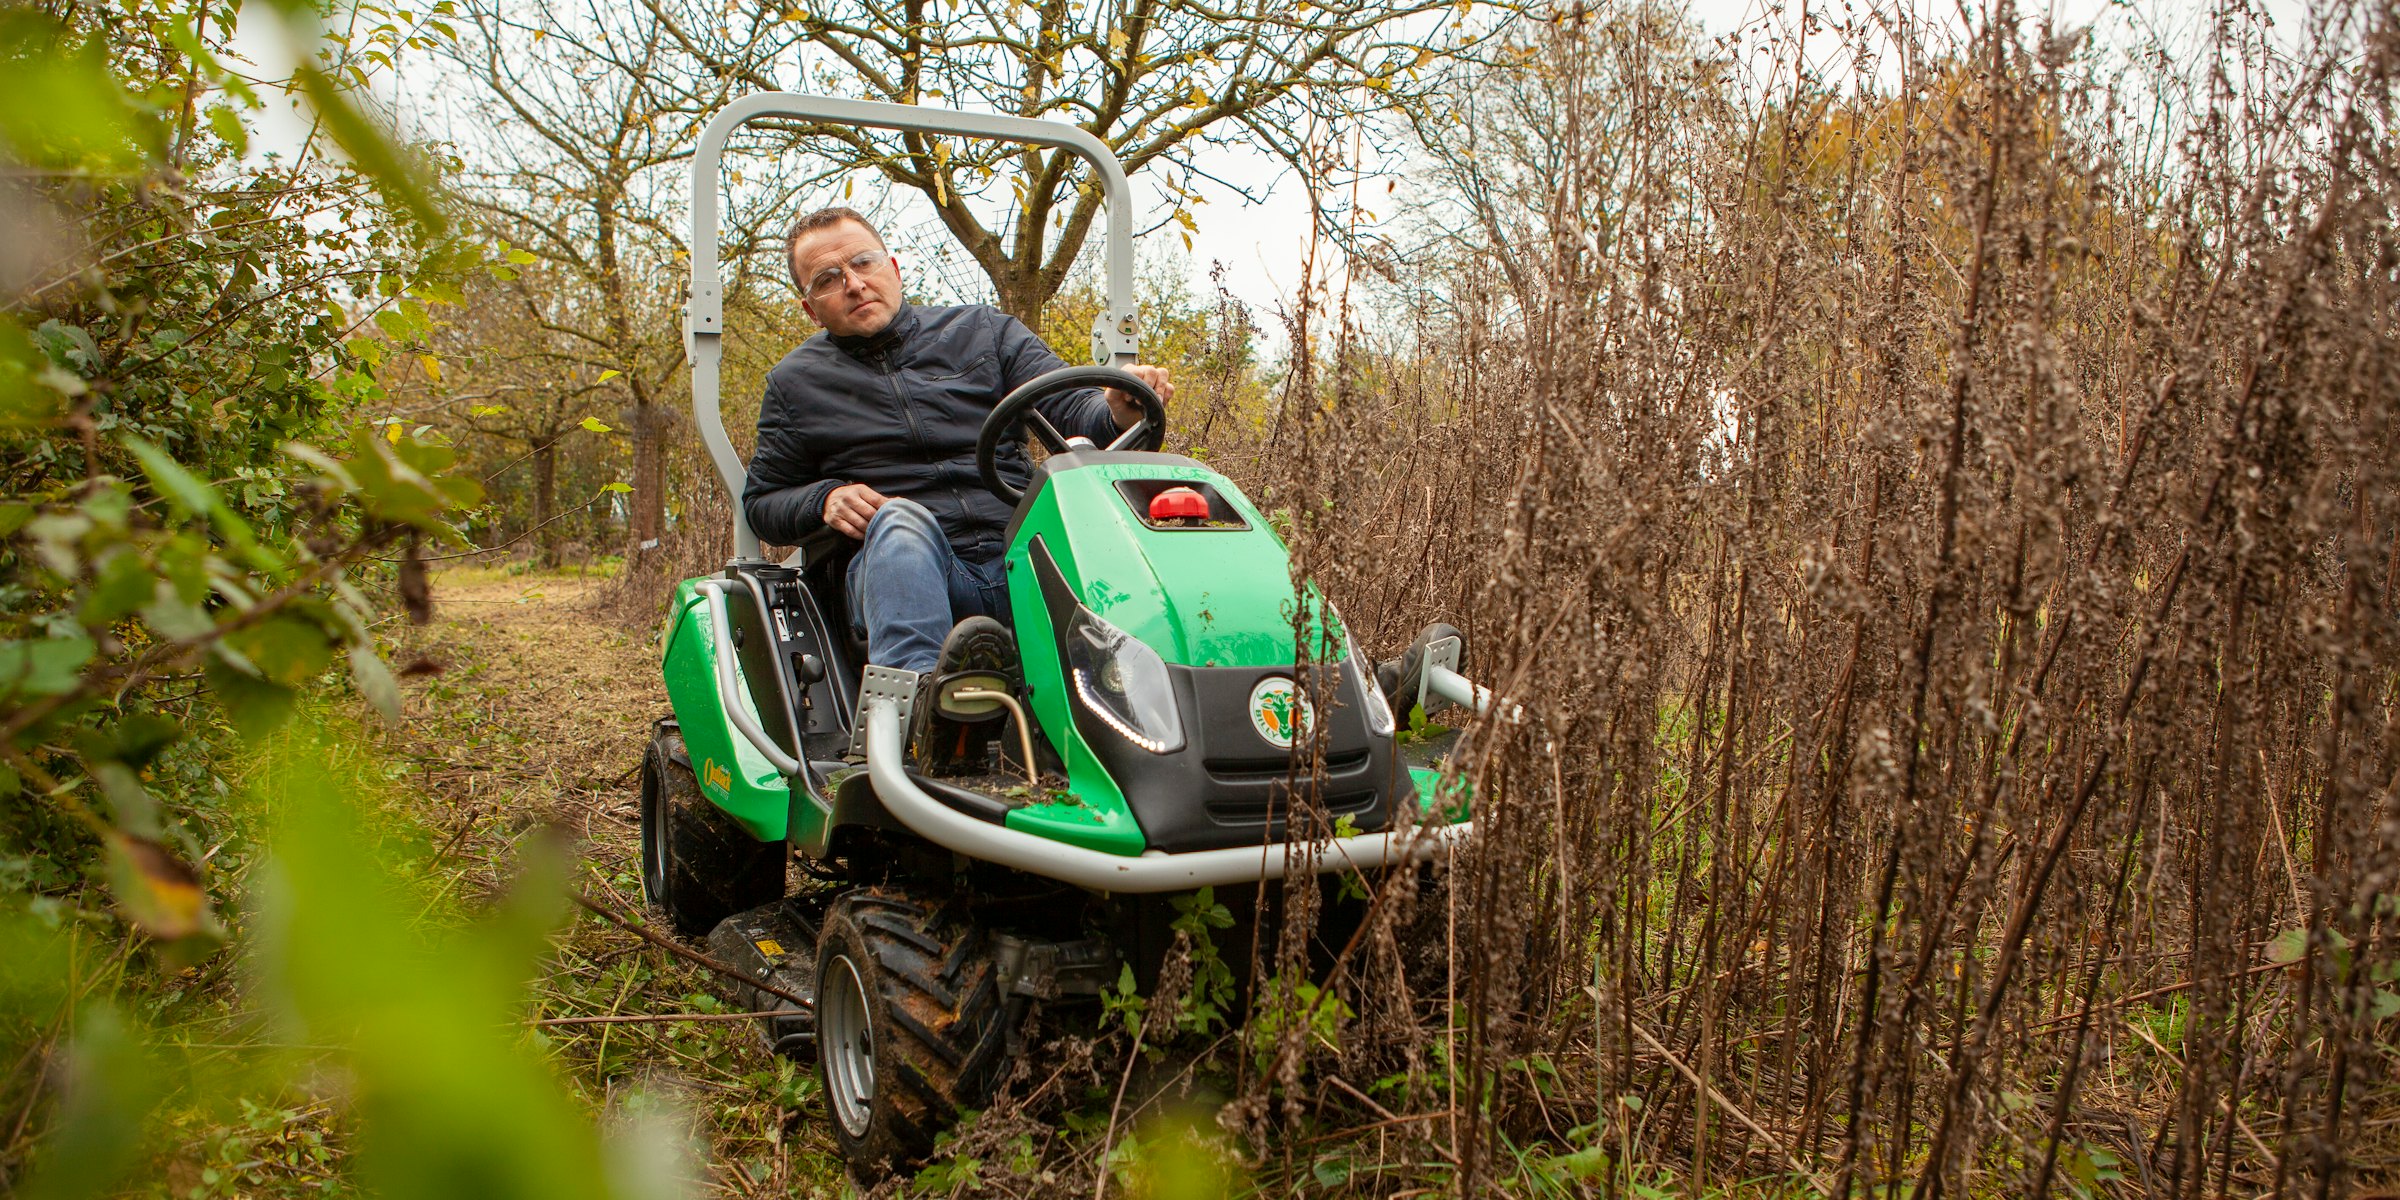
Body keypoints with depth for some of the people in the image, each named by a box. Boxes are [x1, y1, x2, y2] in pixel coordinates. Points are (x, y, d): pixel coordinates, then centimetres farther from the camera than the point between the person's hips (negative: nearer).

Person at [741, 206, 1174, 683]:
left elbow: (1071, 408, 8)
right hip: (905, 572, -1)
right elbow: (760, 503, 23)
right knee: (900, 517, -35)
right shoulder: (795, 383, 19)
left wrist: (1117, 410, -16)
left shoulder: (984, 331, 18)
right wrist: (824, 499, 1)